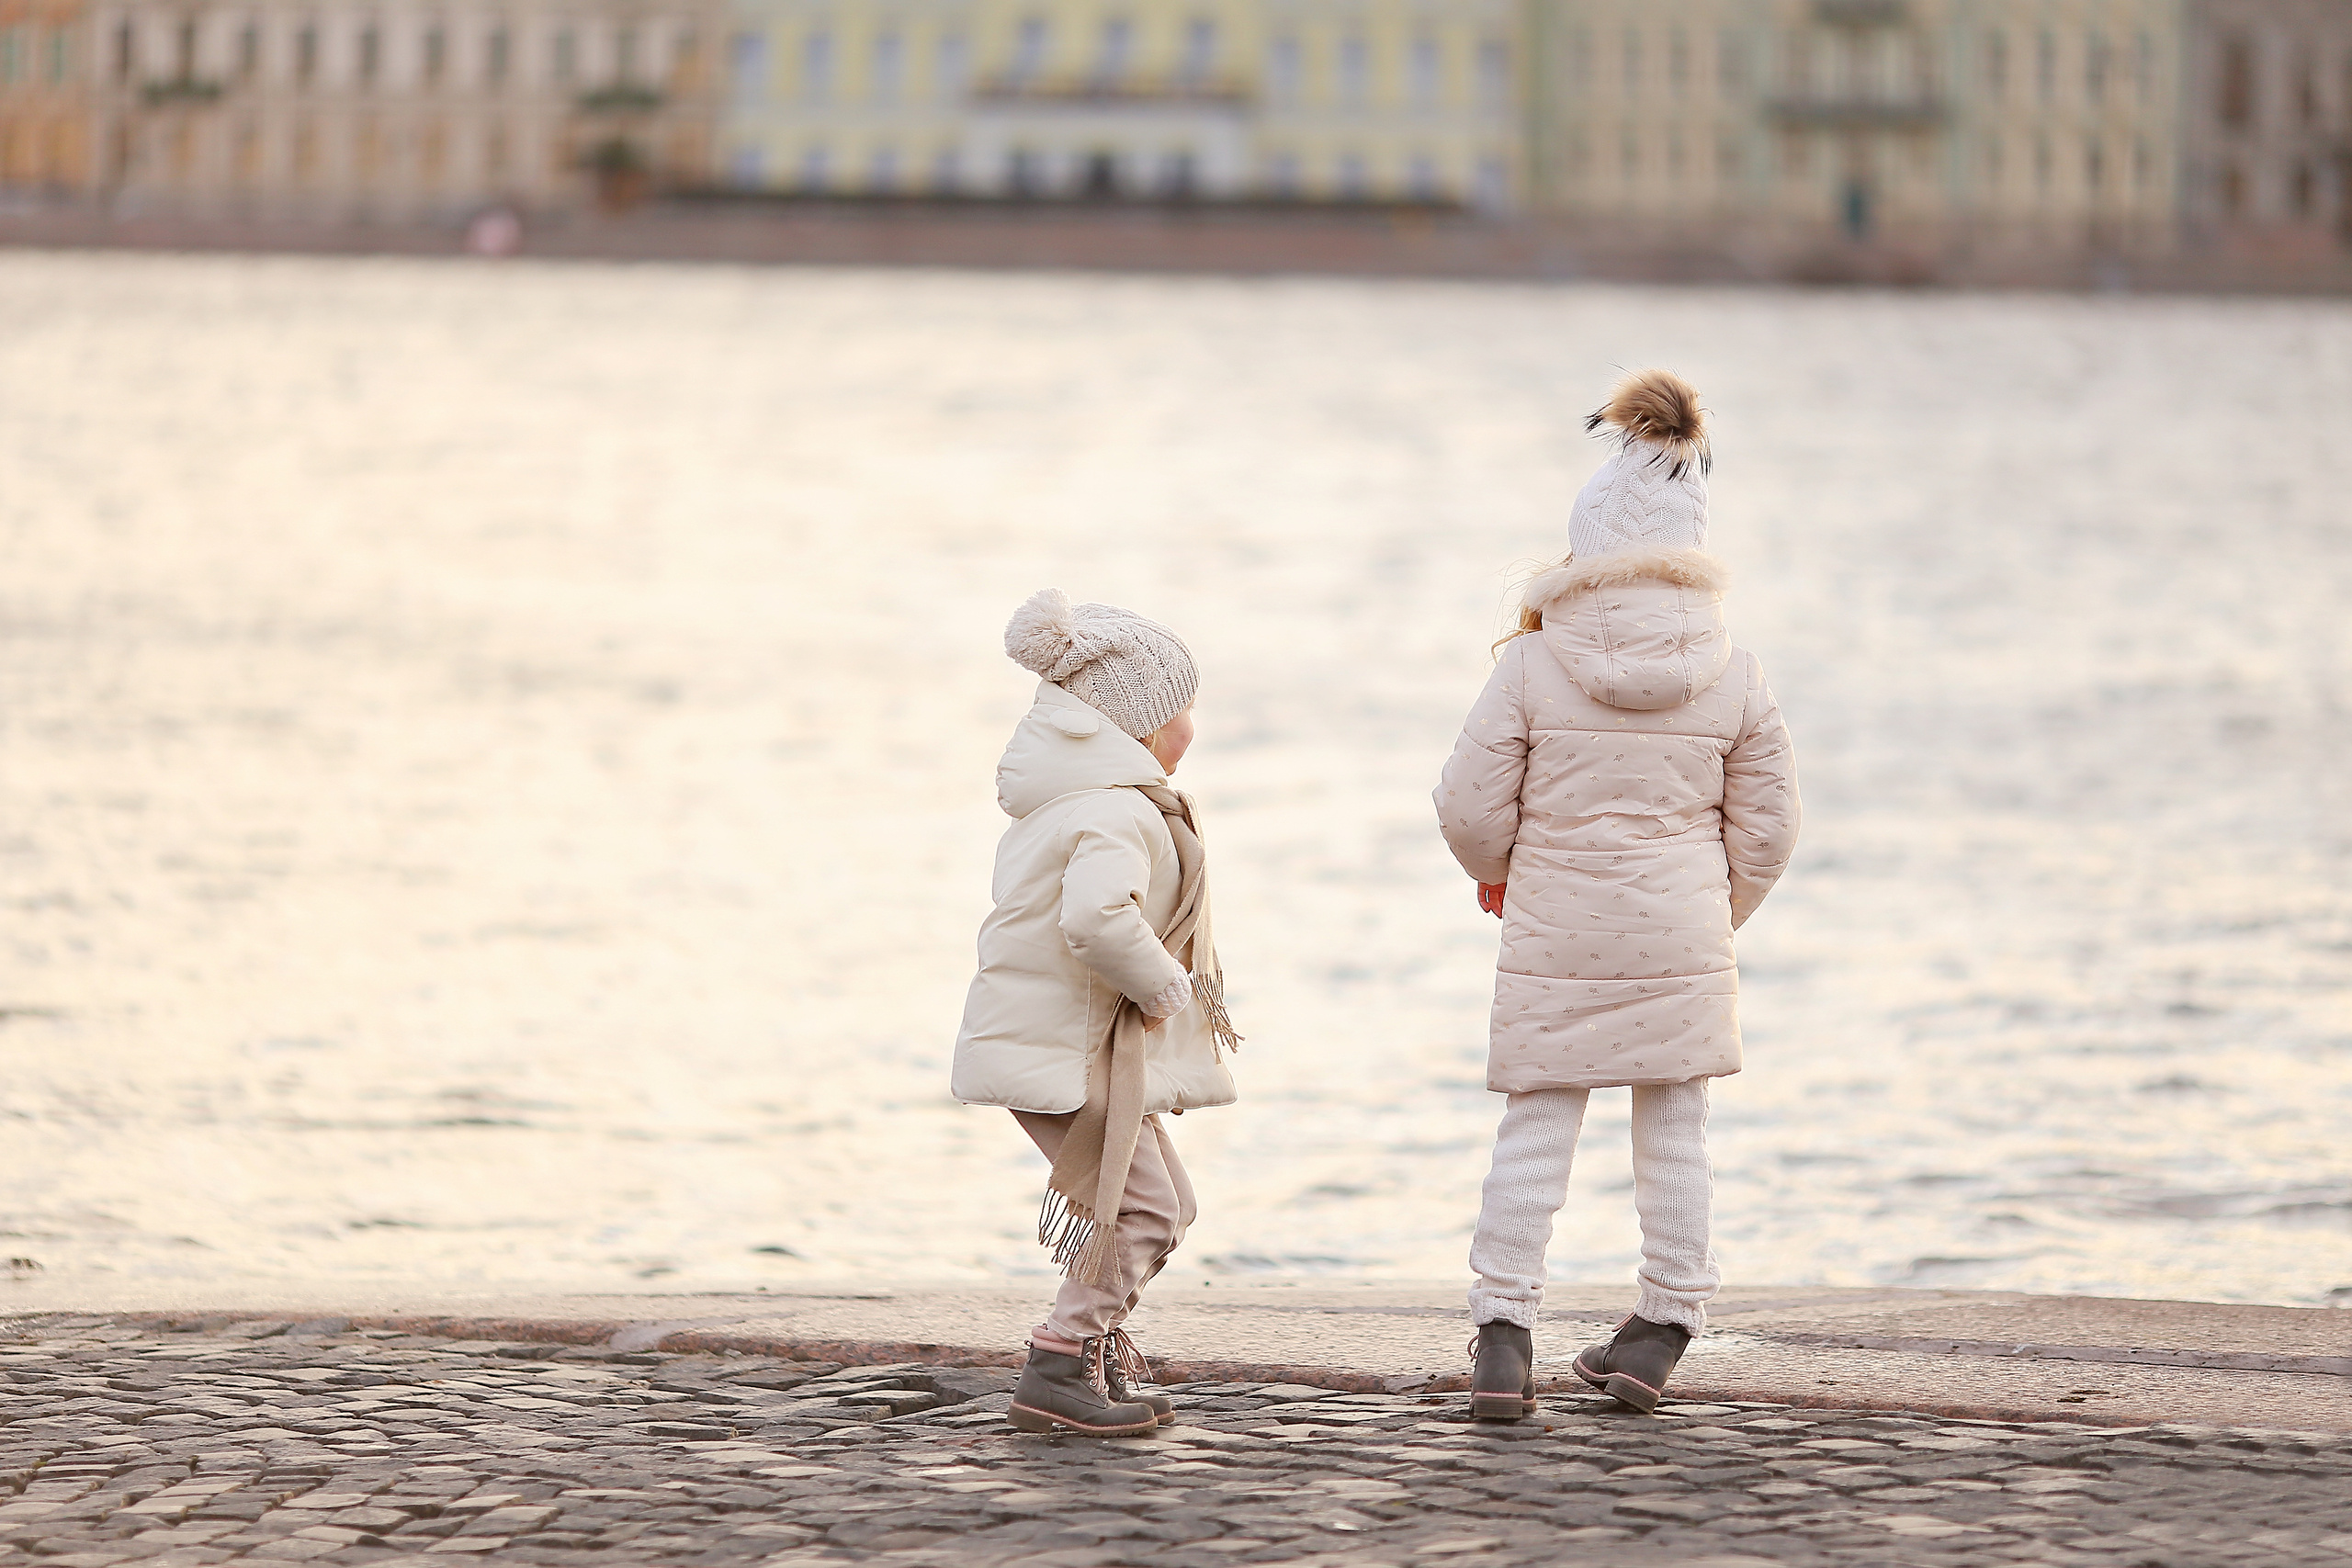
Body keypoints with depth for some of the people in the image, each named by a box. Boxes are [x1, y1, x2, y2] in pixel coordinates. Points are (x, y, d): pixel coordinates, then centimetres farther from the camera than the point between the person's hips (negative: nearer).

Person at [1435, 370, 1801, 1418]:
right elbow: (1765, 827, 1)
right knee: (1674, 1133, 12)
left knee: (1534, 1133, 6)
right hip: (1681, 938, 1)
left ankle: (1503, 1329, 0)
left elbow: (1469, 804, -7)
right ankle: (1663, 1330, 17)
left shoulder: (1532, 665, -11)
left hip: (1553, 937, -1)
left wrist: (1495, 873, 15)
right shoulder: (1735, 679, -5)